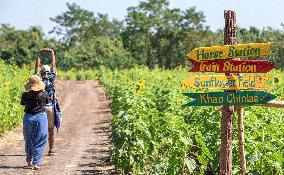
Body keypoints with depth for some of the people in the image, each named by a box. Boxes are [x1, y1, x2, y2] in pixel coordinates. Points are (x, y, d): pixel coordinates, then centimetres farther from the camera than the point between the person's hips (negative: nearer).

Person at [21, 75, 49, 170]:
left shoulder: (25, 95, -12)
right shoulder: (44, 94, -12)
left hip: (28, 117, 1)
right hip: (41, 117, -1)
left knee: (28, 140, 19)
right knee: (40, 141, 5)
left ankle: (29, 160, 31)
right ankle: (36, 163, -2)